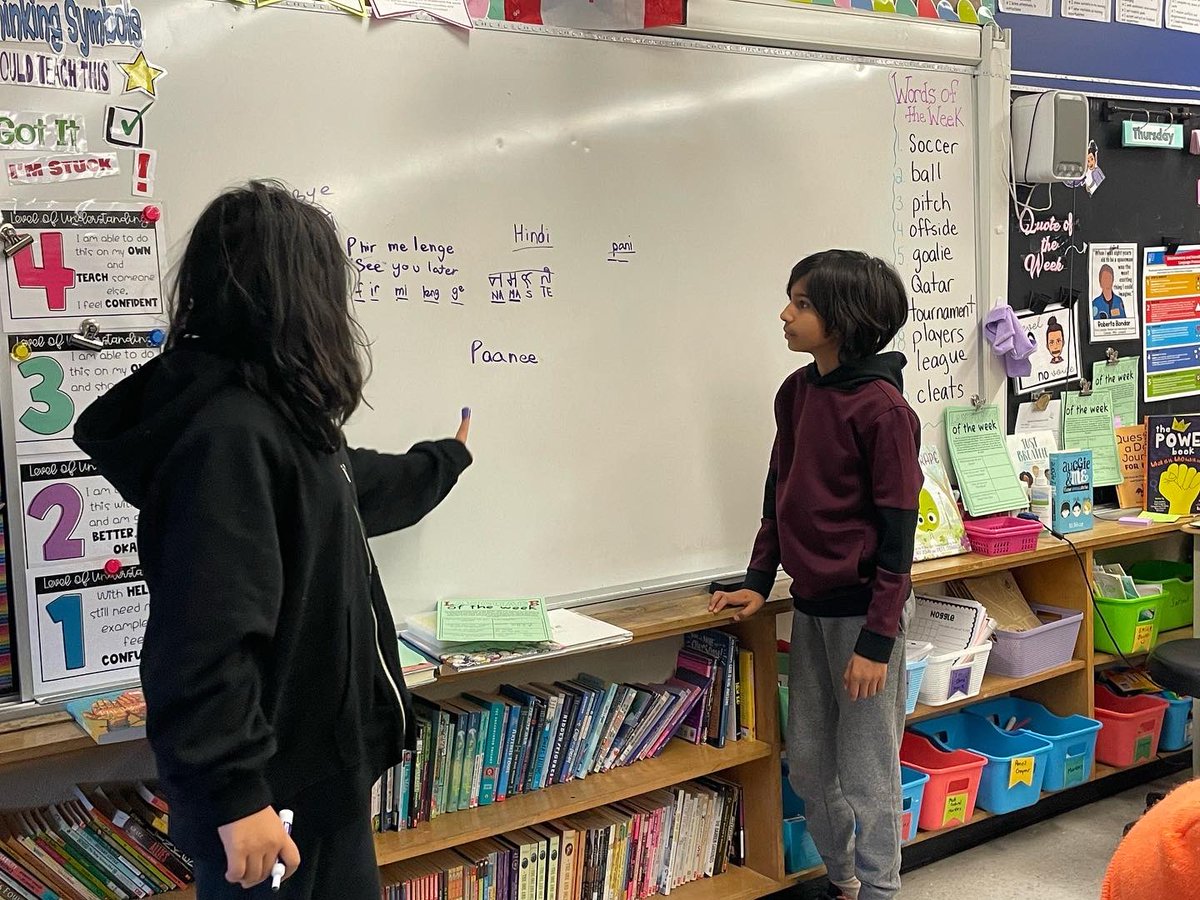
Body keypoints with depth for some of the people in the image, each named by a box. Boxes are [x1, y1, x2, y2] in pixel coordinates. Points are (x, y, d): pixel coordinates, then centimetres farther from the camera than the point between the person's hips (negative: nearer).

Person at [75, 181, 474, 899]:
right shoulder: (227, 435, -26)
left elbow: (358, 489, 27)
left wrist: (448, 458, 42)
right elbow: (208, 641, -29)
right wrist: (236, 797, -25)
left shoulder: (275, 416, 7)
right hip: (275, 788, -10)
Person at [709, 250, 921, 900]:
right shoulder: (796, 393, 5)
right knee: (807, 766, 17)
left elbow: (897, 531, -16)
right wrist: (757, 583, 9)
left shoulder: (881, 407, -17)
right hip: (810, 606, 7)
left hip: (864, 609, -7)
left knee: (866, 778, 5)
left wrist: (877, 639, -16)